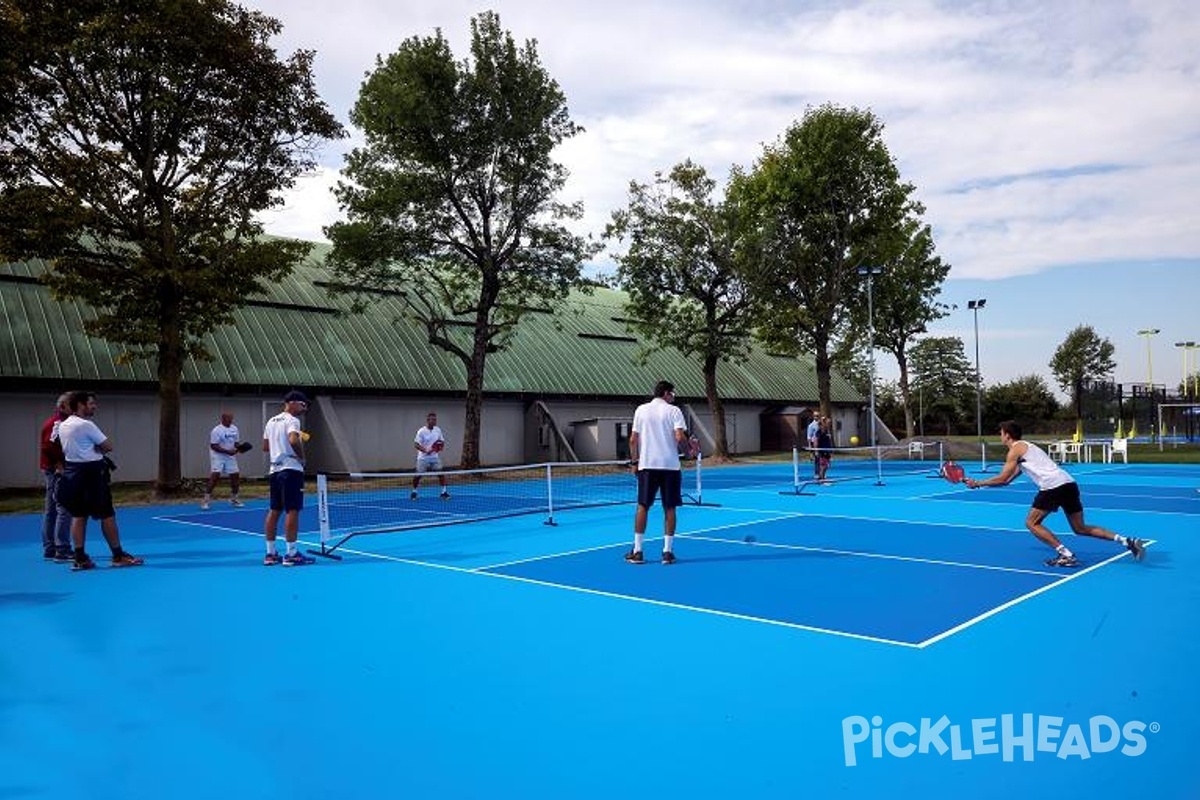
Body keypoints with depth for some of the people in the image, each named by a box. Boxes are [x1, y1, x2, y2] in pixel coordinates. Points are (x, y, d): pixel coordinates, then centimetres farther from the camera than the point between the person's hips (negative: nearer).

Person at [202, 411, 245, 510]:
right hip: (217, 456, -6)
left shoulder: (234, 429, 5)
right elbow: (213, 446, -18)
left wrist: (237, 448, -8)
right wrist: (227, 451, -25)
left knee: (236, 476, 5)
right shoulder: (217, 430, -15)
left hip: (230, 456, 6)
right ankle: (206, 500, -10)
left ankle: (233, 498, 22)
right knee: (215, 476, -17)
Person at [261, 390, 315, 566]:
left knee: (274, 511, 10)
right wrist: (301, 456, -13)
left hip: (275, 469, 9)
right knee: (292, 511, -6)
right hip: (291, 469, -9)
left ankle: (270, 553, 14)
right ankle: (291, 554, -5)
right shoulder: (292, 420, -9)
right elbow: (293, 440, -26)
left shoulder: (271, 421, 17)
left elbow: (265, 447, 20)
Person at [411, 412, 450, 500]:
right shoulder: (421, 431, -12)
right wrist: (425, 450, -30)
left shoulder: (438, 430, 3)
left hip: (435, 457, 3)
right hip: (423, 458, -3)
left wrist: (441, 446, -11)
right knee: (418, 475, 4)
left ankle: (444, 492, 0)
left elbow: (442, 441, 13)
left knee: (440, 473, -6)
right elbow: (416, 444, -15)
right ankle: (414, 491, 23)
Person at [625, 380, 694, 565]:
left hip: (647, 465, 2)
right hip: (670, 465, -2)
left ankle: (637, 551, 7)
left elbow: (633, 439, 4)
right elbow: (680, 437, -12)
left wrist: (634, 461, 12)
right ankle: (667, 552, 6)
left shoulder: (641, 410, 7)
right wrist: (687, 452, 5)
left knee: (642, 507, 7)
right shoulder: (673, 410, -1)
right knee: (669, 509, 5)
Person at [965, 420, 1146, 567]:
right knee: (1080, 528, 15)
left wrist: (977, 483, 9)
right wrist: (982, 483, 33)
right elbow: (1008, 480, 33)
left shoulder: (1016, 449, 2)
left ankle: (1066, 555, -7)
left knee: (1032, 523, 2)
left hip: (1054, 486, -9)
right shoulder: (1027, 448, 30)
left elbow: (1002, 478, -1)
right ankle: (1127, 541, 5)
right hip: (1069, 483, 9)